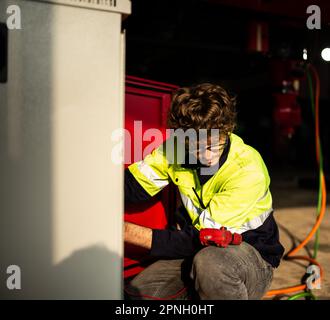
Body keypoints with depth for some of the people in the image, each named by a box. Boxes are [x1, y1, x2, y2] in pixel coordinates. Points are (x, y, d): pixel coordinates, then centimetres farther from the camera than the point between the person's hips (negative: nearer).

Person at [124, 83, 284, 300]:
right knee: (137, 292, -14)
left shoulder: (248, 170, -27)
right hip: (194, 250, 5)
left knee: (209, 262, -38)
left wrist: (129, 232, -27)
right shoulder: (175, 149, -9)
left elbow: (204, 240, -25)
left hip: (252, 255, -5)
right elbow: (131, 187, -6)